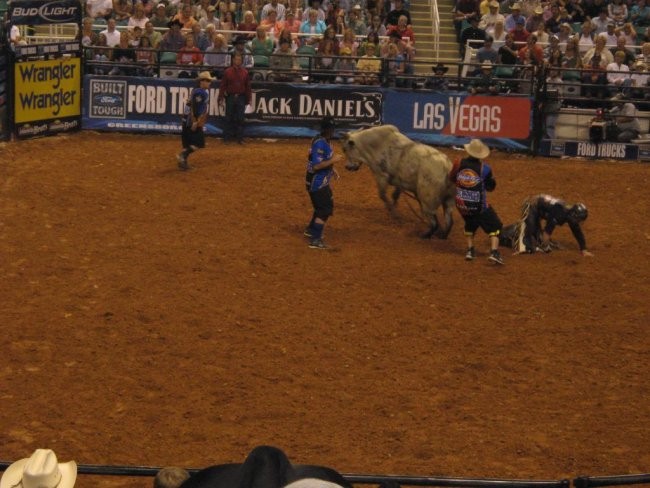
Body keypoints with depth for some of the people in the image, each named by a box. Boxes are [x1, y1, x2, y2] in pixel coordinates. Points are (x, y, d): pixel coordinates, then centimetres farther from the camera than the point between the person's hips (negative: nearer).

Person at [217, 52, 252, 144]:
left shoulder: (245, 72, 3)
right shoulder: (227, 72, -2)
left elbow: (248, 86, 7)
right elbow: (223, 85, 0)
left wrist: (249, 99, 5)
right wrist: (221, 98, -4)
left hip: (241, 98, 1)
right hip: (230, 97, -1)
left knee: (240, 119, 3)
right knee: (229, 118, 5)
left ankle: (240, 138, 8)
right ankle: (227, 137, 11)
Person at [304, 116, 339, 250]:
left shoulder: (326, 141, 7)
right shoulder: (320, 143, -24)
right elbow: (316, 165, -30)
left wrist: (332, 169, 12)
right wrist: (332, 160, -25)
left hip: (322, 181, 10)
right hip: (317, 182, -10)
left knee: (323, 206, 25)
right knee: (325, 209, -9)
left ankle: (311, 230, 40)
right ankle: (315, 239, -8)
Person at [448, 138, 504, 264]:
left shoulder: (459, 164, -8)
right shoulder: (485, 168, -13)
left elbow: (451, 178, 11)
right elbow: (491, 187, -1)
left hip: (461, 204, 4)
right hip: (479, 205, -4)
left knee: (470, 224, 30)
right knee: (494, 226, 8)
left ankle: (470, 250, 24)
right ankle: (494, 252, -8)